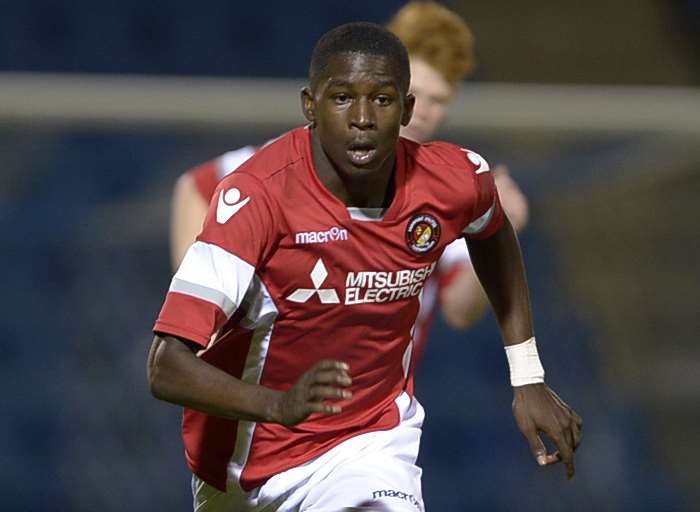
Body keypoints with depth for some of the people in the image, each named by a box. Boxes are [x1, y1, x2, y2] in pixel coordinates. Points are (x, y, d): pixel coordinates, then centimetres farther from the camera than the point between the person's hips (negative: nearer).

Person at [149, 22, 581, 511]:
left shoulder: (455, 182, -15)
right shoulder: (257, 195, -28)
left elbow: (493, 233, 13)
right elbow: (166, 367, -34)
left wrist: (528, 378, 11)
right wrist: (278, 406, -50)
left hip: (372, 441, 1)